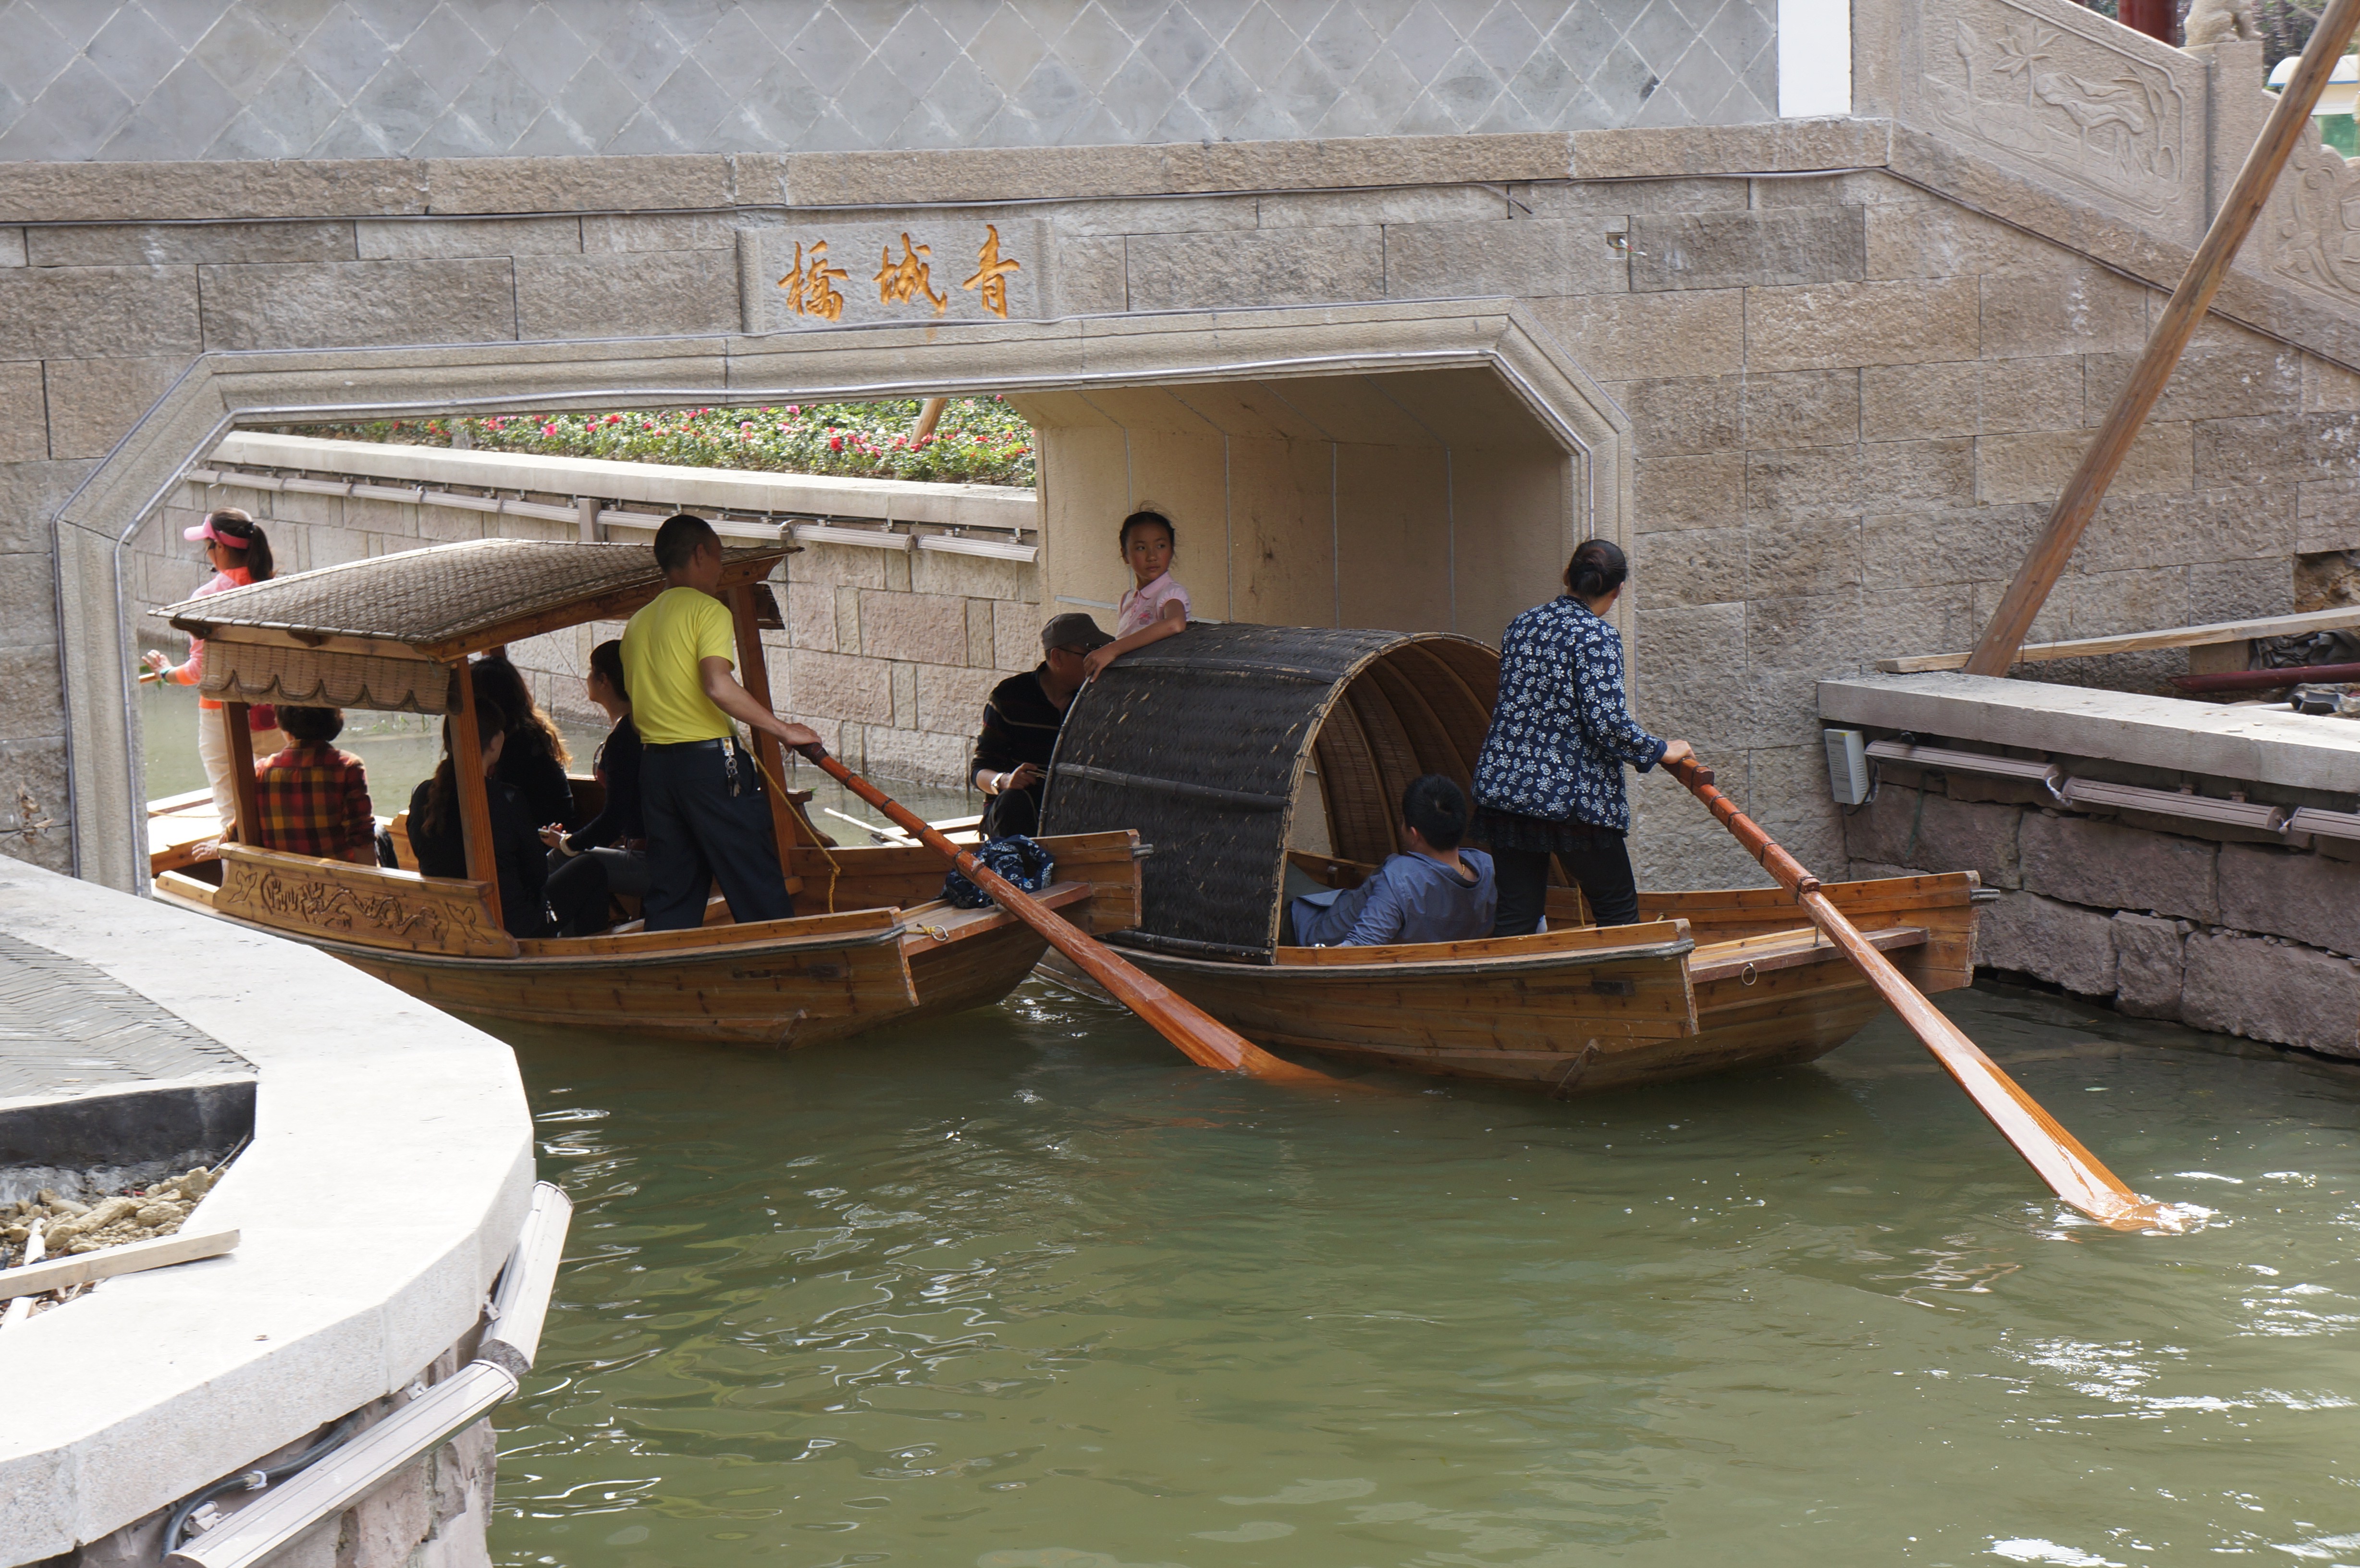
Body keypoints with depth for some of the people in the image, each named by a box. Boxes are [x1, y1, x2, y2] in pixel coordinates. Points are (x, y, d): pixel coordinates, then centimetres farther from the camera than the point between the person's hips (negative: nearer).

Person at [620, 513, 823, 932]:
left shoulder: (637, 623, 16)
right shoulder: (707, 610, -7)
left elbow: (636, 705, 17)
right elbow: (718, 685, -22)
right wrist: (784, 729, -17)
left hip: (653, 761, 7)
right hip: (710, 759, -7)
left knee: (669, 897, 9)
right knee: (758, 890, -3)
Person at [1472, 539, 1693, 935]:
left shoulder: (1520, 627, 11)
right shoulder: (1597, 637, -10)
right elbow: (1606, 721, -18)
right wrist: (1659, 750, -3)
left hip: (1504, 786, 6)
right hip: (1573, 795, -6)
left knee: (1517, 915, 6)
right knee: (1618, 910, 7)